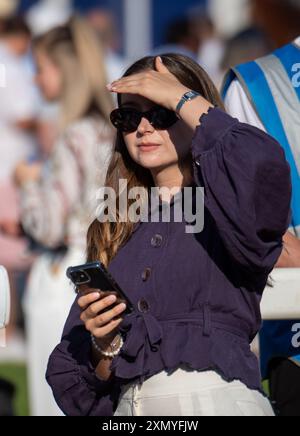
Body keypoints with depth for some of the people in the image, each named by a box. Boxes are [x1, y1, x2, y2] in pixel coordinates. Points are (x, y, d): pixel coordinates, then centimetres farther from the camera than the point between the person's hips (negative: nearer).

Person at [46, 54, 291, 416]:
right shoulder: (116, 233, 18)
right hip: (129, 406, 4)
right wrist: (103, 345, -6)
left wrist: (182, 98, -6)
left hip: (218, 400, -4)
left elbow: (261, 163, -21)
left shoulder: (224, 205, 5)